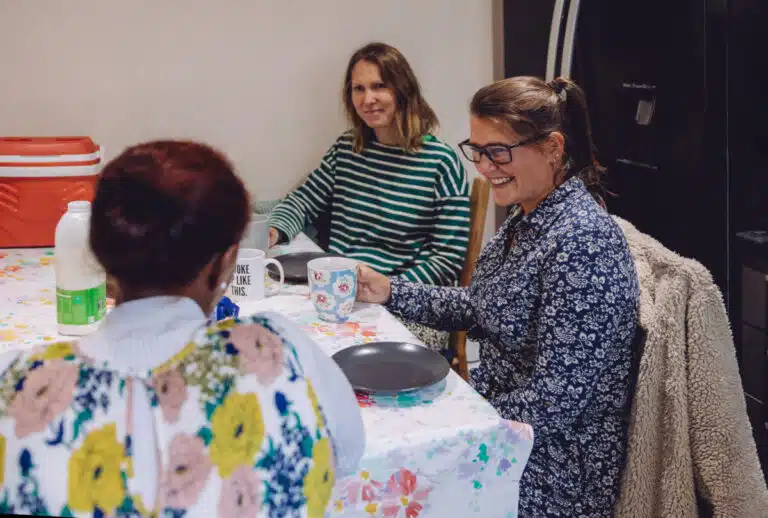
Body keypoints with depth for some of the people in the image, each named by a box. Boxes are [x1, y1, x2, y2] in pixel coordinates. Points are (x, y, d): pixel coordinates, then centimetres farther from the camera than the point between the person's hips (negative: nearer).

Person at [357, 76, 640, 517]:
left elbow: (553, 403, -26)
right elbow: (479, 309, 17)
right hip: (497, 415, 8)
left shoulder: (580, 241, -26)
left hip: (554, 469, -8)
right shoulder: (527, 217, 3)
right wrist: (391, 293, 7)